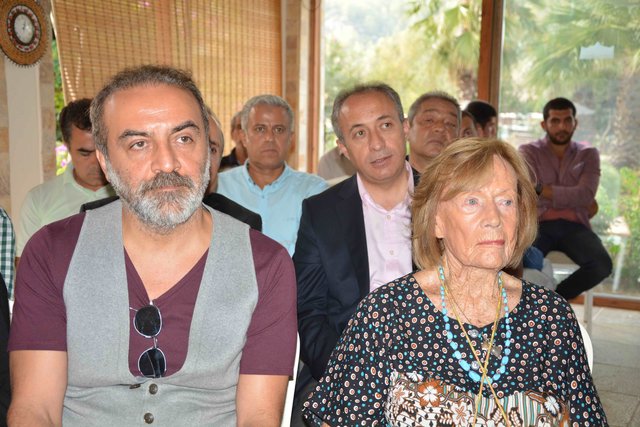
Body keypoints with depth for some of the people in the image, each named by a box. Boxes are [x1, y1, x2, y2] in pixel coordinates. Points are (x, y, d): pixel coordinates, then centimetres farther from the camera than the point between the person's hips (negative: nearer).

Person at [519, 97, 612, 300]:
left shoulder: (588, 154, 13)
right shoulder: (528, 151, 8)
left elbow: (586, 194, -6)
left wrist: (540, 189, -12)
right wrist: (577, 200, -11)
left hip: (574, 227, 2)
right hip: (539, 224, -2)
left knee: (602, 265, -27)